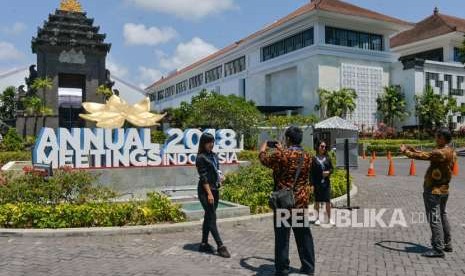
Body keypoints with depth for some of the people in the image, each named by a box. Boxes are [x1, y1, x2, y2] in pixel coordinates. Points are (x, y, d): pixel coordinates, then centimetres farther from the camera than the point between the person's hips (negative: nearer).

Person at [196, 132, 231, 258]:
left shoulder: (214, 155, 11)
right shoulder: (201, 157, -11)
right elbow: (203, 177, -15)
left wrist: (220, 176, -1)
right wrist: (209, 193, -18)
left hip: (215, 189, 8)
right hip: (205, 191, -8)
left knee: (208, 217, 12)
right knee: (212, 218, -6)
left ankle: (204, 244, 20)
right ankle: (220, 246, -4)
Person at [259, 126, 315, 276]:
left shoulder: (280, 155, -14)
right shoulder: (307, 156, 1)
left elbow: (263, 158, 5)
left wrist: (264, 146, 24)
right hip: (302, 202, 5)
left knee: (282, 236, 4)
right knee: (304, 235, 14)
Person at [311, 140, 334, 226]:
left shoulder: (327, 158, 7)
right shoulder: (314, 158, -3)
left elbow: (331, 168, 12)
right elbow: (311, 171, -4)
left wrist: (328, 172, -11)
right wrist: (312, 183, -10)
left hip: (326, 182, 2)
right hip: (317, 182, -2)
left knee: (328, 201, 3)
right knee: (317, 201, 7)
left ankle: (329, 218, 14)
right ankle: (317, 218, 17)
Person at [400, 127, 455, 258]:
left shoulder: (440, 153, -22)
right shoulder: (451, 152, 8)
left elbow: (423, 156, -18)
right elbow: (429, 155, 13)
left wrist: (406, 152, -4)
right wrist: (414, 150, 13)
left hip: (433, 191, -10)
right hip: (444, 190, 10)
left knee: (434, 219, -5)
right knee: (442, 216, 20)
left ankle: (438, 249, -1)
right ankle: (447, 244, 30)